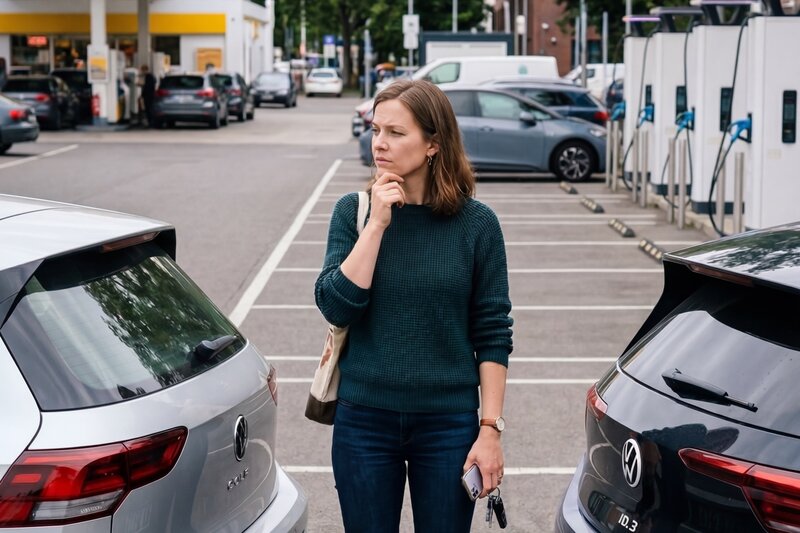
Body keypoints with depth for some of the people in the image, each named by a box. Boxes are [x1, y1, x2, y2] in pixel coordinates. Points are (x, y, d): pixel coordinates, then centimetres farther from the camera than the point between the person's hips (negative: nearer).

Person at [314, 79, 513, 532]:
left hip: (449, 424, -1)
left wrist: (491, 428, -7)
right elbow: (337, 307, -11)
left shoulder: (476, 223, -5)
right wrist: (378, 224, -15)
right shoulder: (353, 211, -1)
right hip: (365, 421, 1)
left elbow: (493, 335, -3)